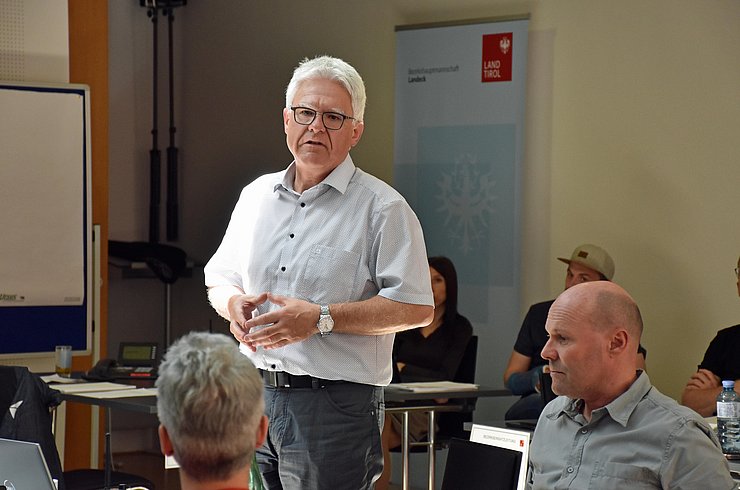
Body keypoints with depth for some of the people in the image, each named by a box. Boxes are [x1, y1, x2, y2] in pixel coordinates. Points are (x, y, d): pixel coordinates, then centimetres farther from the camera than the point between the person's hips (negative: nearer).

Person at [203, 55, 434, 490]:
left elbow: (416, 308, -11)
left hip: (335, 406, -5)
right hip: (253, 395, 5)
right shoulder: (257, 196, 15)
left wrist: (320, 318, -17)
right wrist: (233, 303, -1)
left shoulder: (382, 207, -4)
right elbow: (219, 278, 23)